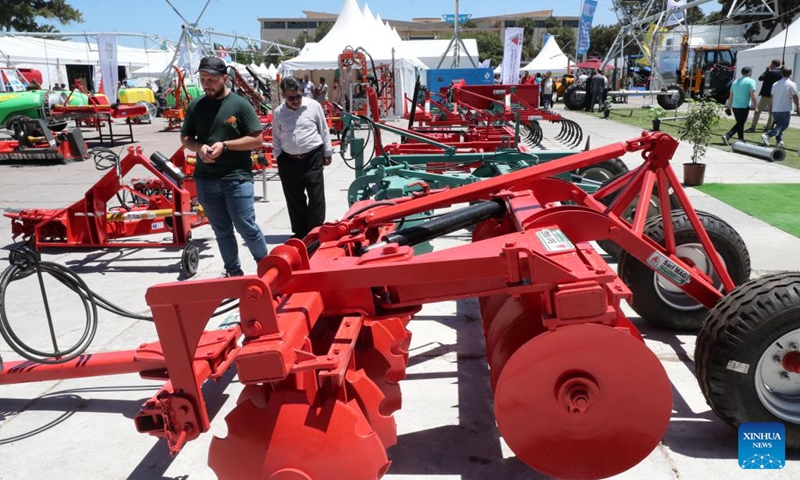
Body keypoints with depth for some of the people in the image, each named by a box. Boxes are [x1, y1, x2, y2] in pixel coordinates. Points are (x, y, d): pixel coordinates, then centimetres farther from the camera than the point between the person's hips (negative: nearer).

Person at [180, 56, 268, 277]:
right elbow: (185, 138, 15)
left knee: (246, 227, -3)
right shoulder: (196, 105, 7)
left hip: (237, 177, -4)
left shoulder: (240, 104, -5)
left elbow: (257, 139, -7)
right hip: (205, 179, 5)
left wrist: (225, 145, -17)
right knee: (222, 231, 12)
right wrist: (198, 147, -8)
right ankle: (234, 272, 26)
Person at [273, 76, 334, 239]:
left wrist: (327, 153, 6)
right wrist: (278, 159, 8)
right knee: (295, 200, 10)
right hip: (289, 161, 2)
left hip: (313, 158, -2)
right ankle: (300, 232, 22)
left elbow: (324, 130, 4)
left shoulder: (313, 105, -3)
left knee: (316, 198, -1)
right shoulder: (278, 113, 2)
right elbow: (276, 139, 11)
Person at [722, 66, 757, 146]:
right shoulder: (751, 81, -5)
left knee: (740, 123, 16)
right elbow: (753, 95, -13)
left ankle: (741, 140, 20)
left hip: (735, 106, 6)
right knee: (740, 124, -2)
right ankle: (727, 136, -19)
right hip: (744, 106, -6)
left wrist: (729, 107, 21)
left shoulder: (735, 81, 14)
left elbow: (731, 96, 16)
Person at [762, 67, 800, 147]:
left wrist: (770, 108, 21)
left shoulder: (775, 84, 9)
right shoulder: (792, 84, -7)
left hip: (775, 110, 6)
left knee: (779, 125, 18)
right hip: (785, 110, -6)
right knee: (783, 125, -3)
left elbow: (771, 97, 13)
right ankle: (767, 135, -22)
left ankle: (779, 141, 17)